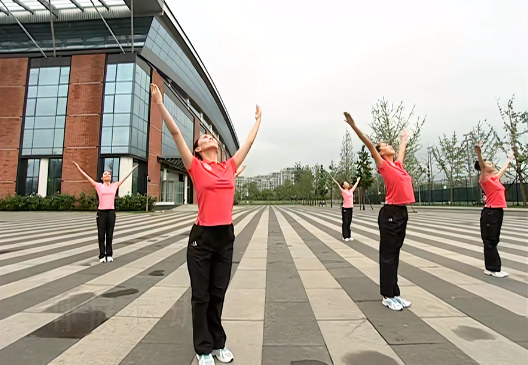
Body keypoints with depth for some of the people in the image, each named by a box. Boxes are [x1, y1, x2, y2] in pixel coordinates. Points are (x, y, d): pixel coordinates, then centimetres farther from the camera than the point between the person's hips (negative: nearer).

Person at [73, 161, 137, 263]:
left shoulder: (114, 185, 8)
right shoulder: (98, 186, 3)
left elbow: (124, 178, 17)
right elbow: (87, 177, 3)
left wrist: (132, 170, 24)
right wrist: (78, 168, 1)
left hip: (111, 212, 1)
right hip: (101, 212, -1)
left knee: (109, 235, 8)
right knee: (101, 235, 5)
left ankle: (109, 255, 17)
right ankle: (102, 256, 14)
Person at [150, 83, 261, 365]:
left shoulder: (229, 167, 8)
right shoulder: (196, 167, -2)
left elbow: (249, 142, 20)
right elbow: (176, 133, -7)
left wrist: (258, 119, 30)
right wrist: (160, 105, -11)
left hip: (226, 236, 4)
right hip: (202, 236, -4)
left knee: (218, 294, 17)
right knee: (201, 295, 10)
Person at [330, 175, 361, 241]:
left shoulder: (351, 191, 13)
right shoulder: (343, 191, -4)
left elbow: (355, 186, 28)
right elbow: (340, 187, -21)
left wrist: (358, 180, 43)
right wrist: (336, 182, -38)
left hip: (350, 208, 6)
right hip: (345, 209, -5)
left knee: (349, 223, 10)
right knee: (345, 223, -2)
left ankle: (349, 236, 16)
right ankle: (345, 237, 2)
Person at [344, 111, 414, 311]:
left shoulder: (398, 164, 15)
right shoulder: (383, 165, -5)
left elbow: (402, 150, 35)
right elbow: (370, 145, -14)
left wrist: (404, 138, 53)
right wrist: (354, 126, -20)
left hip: (402, 212, 8)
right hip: (390, 213, -8)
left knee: (395, 254, 13)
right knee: (388, 255, 1)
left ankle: (394, 294, 23)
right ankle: (387, 296, 11)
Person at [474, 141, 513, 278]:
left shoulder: (495, 178, 15)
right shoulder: (484, 179, -8)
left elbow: (504, 169, 36)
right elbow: (481, 167, -28)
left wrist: (509, 159, 52)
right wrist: (479, 154, -45)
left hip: (498, 211, 9)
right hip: (490, 212, -8)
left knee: (493, 240, 11)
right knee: (490, 240, -4)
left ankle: (491, 268, 17)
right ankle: (493, 269, 1)